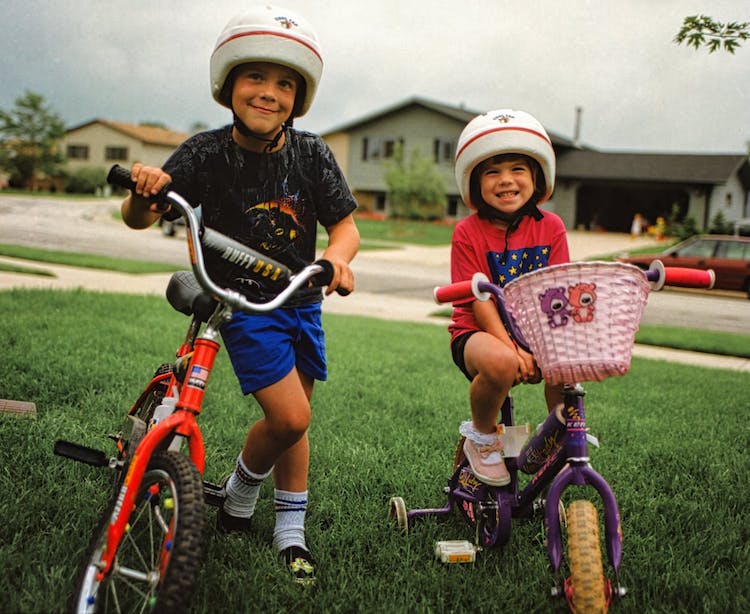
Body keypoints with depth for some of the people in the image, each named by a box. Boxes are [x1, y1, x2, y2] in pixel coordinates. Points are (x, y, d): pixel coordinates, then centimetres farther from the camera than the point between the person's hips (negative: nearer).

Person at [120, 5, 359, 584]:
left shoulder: (311, 153, -9)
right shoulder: (206, 153, -15)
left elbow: (345, 225, -7)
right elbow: (140, 219, -12)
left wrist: (337, 256, -29)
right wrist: (142, 193, -35)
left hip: (301, 301, 4)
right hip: (243, 303, -3)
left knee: (295, 418, 11)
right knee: (289, 417, -14)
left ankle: (291, 529, 29)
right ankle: (241, 490, 18)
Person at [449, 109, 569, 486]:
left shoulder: (551, 228, 1)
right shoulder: (468, 233, -8)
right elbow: (480, 301, -13)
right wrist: (511, 346, -27)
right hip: (478, 332, -3)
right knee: (500, 363, -38)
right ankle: (482, 437, -4)